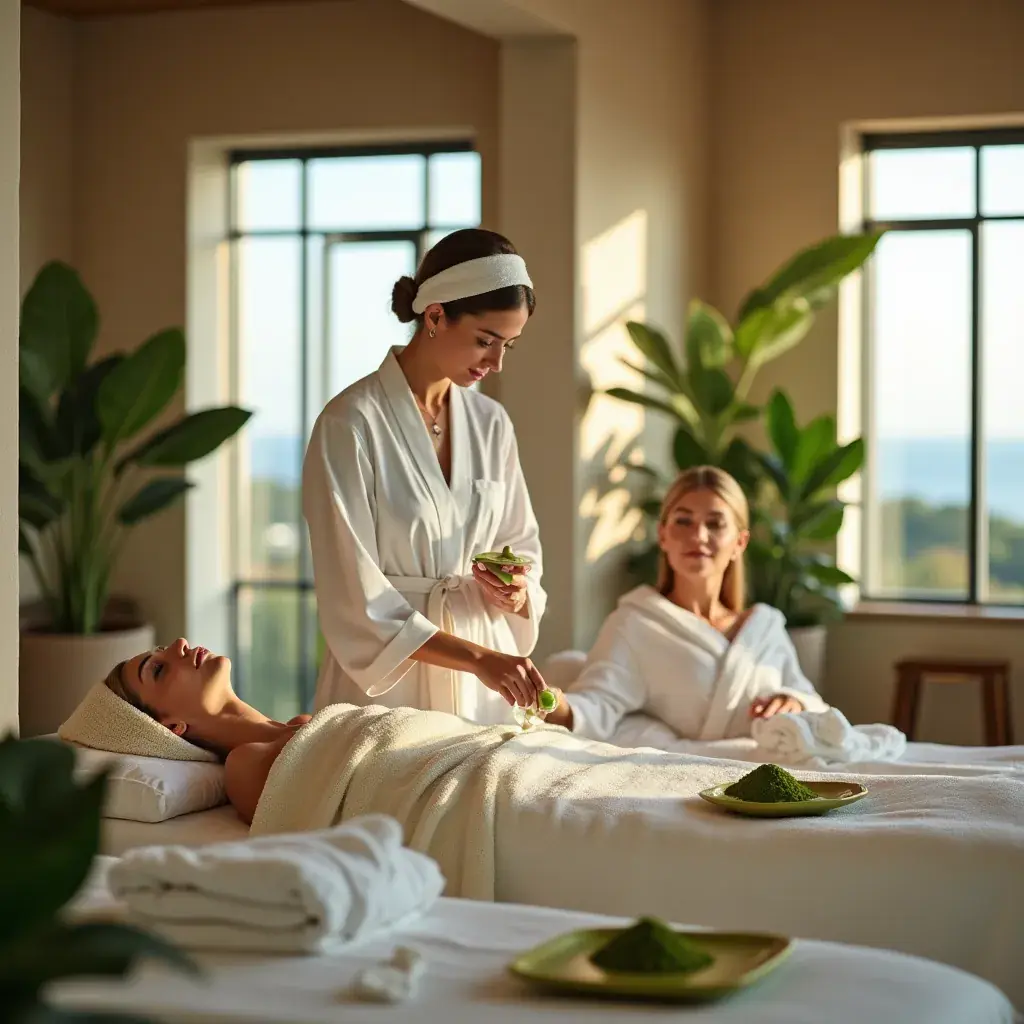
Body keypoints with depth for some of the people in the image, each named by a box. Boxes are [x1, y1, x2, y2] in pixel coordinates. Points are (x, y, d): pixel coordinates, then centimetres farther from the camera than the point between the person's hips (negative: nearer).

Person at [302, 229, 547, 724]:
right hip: (385, 682, -5)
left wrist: (517, 590, -8)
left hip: (485, 688, 5)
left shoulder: (491, 423, 5)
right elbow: (354, 596, -16)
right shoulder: (350, 424, -13)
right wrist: (476, 657, -21)